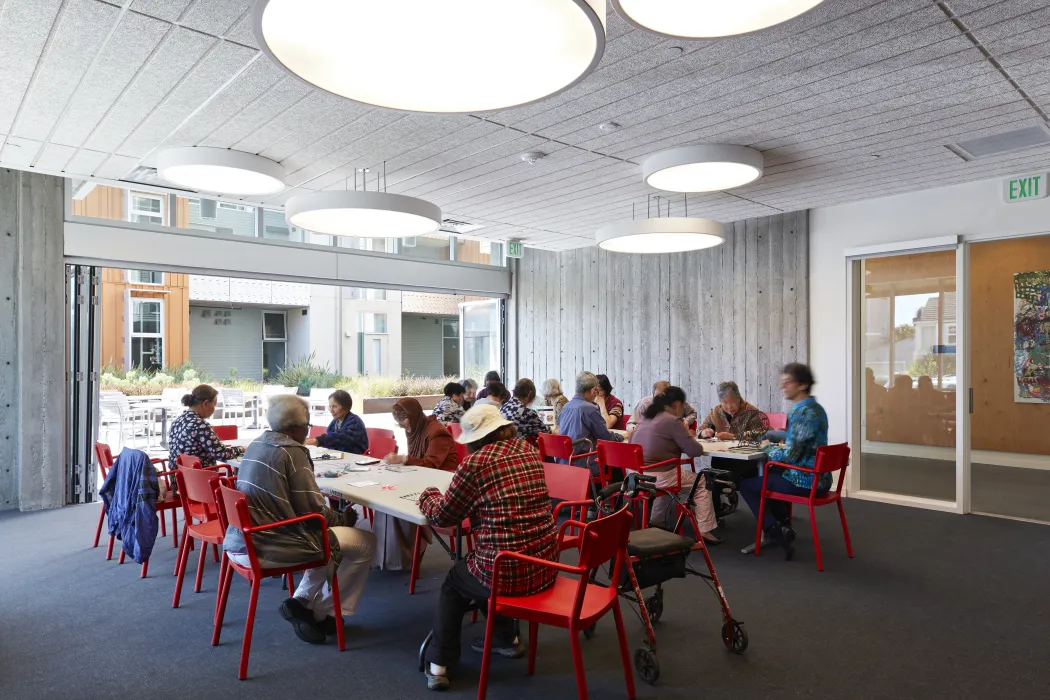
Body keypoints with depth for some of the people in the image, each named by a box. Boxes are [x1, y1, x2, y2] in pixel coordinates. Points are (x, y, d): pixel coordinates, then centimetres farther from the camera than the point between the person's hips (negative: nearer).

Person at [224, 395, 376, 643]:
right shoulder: (292, 451, -16)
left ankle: (302, 601, 18)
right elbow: (313, 511, -16)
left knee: (328, 537, 27)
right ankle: (321, 612, 11)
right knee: (365, 542, 2)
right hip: (266, 548, -9)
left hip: (240, 543, 9)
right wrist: (344, 518, 3)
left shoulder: (256, 444, 9)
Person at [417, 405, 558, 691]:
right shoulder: (528, 450, 5)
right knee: (476, 568, 34)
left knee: (454, 581, 26)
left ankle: (439, 664, 25)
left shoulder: (475, 462, -14)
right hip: (545, 566, 6)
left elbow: (443, 517, -1)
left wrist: (428, 496, 18)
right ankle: (507, 639, 45)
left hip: (508, 573, -6)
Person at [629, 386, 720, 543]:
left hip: (636, 474, 8)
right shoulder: (673, 421, -10)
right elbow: (695, 451, -9)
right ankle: (704, 531, 11)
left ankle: (657, 521, 40)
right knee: (701, 483, 14)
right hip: (657, 476, -7)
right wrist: (688, 436, 13)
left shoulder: (646, 417, 11)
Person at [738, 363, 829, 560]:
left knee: (745, 484, 4)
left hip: (805, 481, -10)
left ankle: (779, 533, 4)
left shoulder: (802, 412, -22)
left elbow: (789, 456, -24)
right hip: (818, 477, 10)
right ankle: (782, 526, 30)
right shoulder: (814, 407, 8)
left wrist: (767, 447, -7)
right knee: (769, 473, 33)